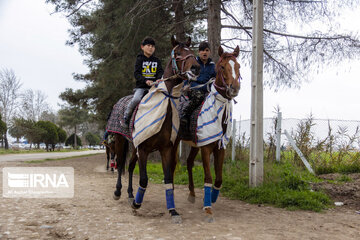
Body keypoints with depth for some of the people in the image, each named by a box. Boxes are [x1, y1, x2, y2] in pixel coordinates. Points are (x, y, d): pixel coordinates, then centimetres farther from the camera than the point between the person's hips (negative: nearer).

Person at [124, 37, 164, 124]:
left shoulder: (157, 61, 16)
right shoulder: (140, 59, 5)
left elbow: (160, 72, 5)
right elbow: (136, 74, -6)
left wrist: (160, 79, -20)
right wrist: (145, 81, -24)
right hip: (141, 86, -3)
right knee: (136, 99, -28)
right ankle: (126, 116, -6)